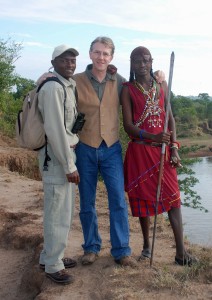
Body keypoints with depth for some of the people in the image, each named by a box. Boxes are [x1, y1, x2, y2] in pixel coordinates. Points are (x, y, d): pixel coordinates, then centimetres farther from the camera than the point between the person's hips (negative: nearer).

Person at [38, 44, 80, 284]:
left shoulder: (69, 85, 14)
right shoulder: (53, 87, -15)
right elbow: (55, 130, -20)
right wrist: (69, 166, -18)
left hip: (67, 153, 9)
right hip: (56, 157, -9)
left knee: (62, 211, 17)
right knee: (57, 213, 0)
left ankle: (50, 256, 32)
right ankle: (53, 265, 15)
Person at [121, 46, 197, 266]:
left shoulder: (161, 85, 8)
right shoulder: (128, 89, -2)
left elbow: (170, 118, 7)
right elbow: (128, 126, -8)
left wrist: (174, 148, -3)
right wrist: (154, 137, -23)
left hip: (163, 149, 2)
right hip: (139, 151, -2)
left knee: (173, 196, -2)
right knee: (143, 197, 6)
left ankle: (180, 250, 2)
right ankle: (147, 245, 23)